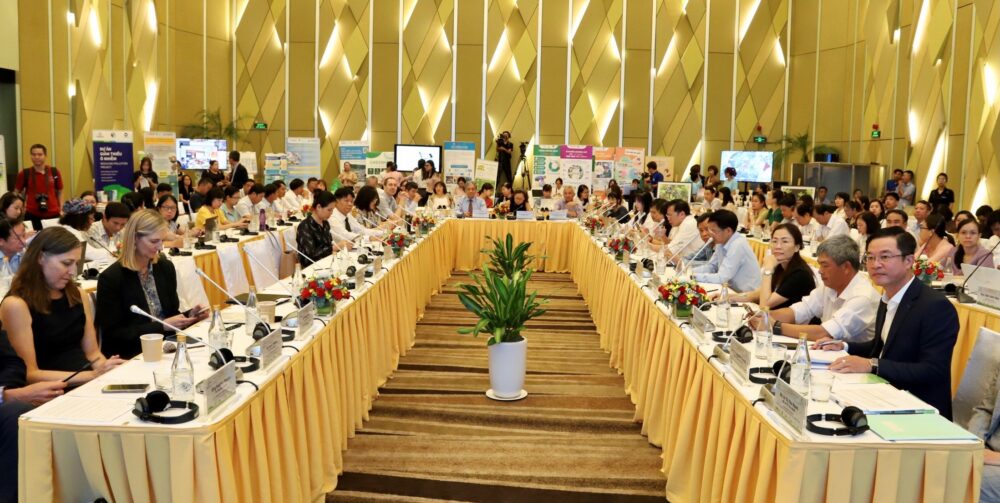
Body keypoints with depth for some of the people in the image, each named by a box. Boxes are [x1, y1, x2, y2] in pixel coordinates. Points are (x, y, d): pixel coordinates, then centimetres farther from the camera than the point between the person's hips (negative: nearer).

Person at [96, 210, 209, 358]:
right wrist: (162, 326, -17)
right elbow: (113, 334, -12)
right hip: (129, 358, -6)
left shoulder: (166, 268, 7)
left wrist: (189, 315, -5)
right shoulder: (111, 278, -11)